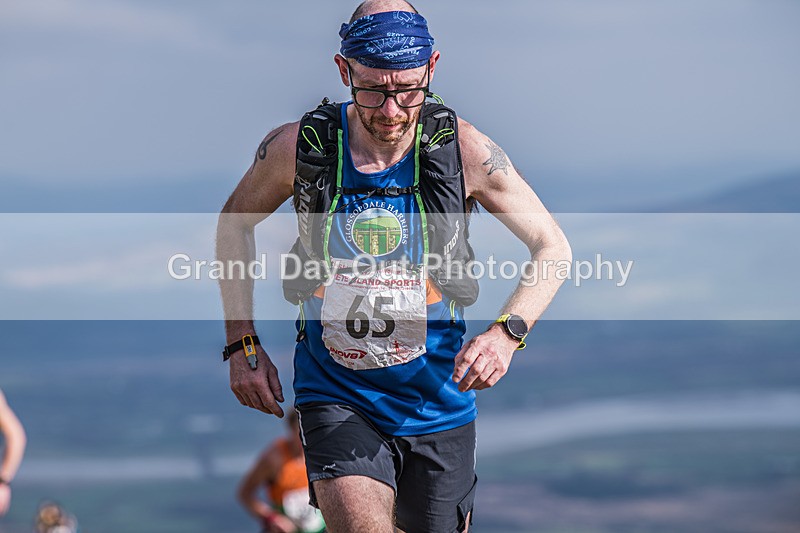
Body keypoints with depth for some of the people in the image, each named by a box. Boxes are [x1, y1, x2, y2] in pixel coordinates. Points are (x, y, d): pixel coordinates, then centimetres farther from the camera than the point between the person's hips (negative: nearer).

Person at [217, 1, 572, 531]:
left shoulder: (465, 149, -13)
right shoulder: (298, 147, -11)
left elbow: (553, 246, -3)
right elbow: (235, 223, 8)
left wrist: (507, 332, -21)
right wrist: (242, 344, 2)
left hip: (436, 401, 1)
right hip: (337, 399, -1)